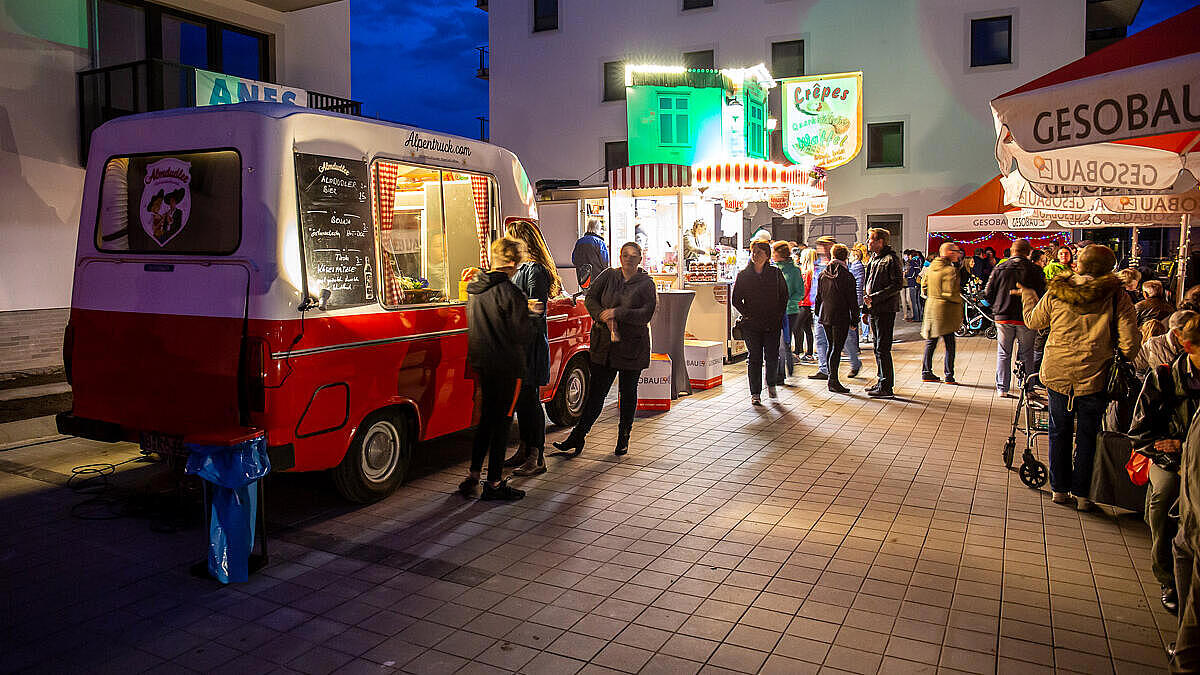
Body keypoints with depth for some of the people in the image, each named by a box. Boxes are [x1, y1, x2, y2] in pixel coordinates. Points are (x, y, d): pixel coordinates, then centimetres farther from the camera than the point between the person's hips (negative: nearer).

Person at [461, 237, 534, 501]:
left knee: (486, 418, 19)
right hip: (506, 365, -8)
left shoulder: (475, 288, 8)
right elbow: (523, 334, -16)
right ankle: (494, 484, 7)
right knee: (502, 421, 1)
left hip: (481, 363, 8)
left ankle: (473, 475, 22)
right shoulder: (509, 293, -17)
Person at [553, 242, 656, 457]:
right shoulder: (608, 275, 8)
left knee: (628, 394, 9)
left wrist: (617, 313, -20)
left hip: (632, 348, -1)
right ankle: (576, 440, 1)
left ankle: (623, 438, 24)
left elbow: (646, 314, -10)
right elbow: (590, 299, 3)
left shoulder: (646, 283, 0)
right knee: (596, 392, 0)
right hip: (604, 345, 1)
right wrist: (604, 317, -14)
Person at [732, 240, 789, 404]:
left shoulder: (776, 273, 4)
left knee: (772, 357, -2)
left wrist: (779, 315, 0)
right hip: (751, 324, 0)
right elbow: (735, 300, 4)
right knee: (754, 358, 0)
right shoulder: (743, 275, 3)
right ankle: (755, 393, 9)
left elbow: (784, 296, 9)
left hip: (772, 323, 0)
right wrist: (747, 315, -5)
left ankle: (771, 383, 26)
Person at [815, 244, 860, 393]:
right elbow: (852, 301, -8)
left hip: (825, 315, 6)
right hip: (841, 317, -6)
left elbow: (818, 296, 12)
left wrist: (818, 313, 21)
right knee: (837, 348, -4)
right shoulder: (847, 276, -10)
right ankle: (833, 381, -5)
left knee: (831, 346, 17)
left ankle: (831, 377, 23)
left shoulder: (823, 274, 5)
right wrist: (854, 319, -1)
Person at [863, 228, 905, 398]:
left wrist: (875, 297, -20)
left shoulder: (891, 259, -11)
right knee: (877, 347, 14)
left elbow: (898, 285, -17)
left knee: (883, 348, -8)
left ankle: (886, 387, -4)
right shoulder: (873, 259, 17)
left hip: (885, 309, -9)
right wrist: (866, 308, 17)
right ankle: (882, 381, 23)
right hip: (874, 309, 9)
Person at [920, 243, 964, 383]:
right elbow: (951, 293, -19)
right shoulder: (950, 270, -15)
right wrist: (960, 302, -4)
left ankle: (926, 372, 16)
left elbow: (924, 287, 13)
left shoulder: (930, 268, 7)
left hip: (931, 307, 7)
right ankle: (948, 375, 5)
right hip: (945, 311, -7)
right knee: (949, 344, 2)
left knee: (931, 342, 13)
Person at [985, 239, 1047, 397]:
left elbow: (988, 293, 0)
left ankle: (1002, 388, 9)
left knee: (1003, 354, 9)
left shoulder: (1000, 268, -2)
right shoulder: (1035, 270, -6)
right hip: (1026, 319, -1)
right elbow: (1042, 294, -5)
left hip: (1003, 317, 1)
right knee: (1026, 354, 10)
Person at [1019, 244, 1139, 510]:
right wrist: (1122, 360, 12)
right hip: (1094, 378, -1)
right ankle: (1082, 494, 17)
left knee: (1059, 432, 15)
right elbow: (1130, 345, -10)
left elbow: (1033, 321, 12)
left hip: (1056, 374, 2)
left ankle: (1059, 489, 23)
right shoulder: (1117, 298, -9)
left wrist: (1027, 295, 29)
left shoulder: (1056, 292, -4)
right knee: (1087, 435, 10)